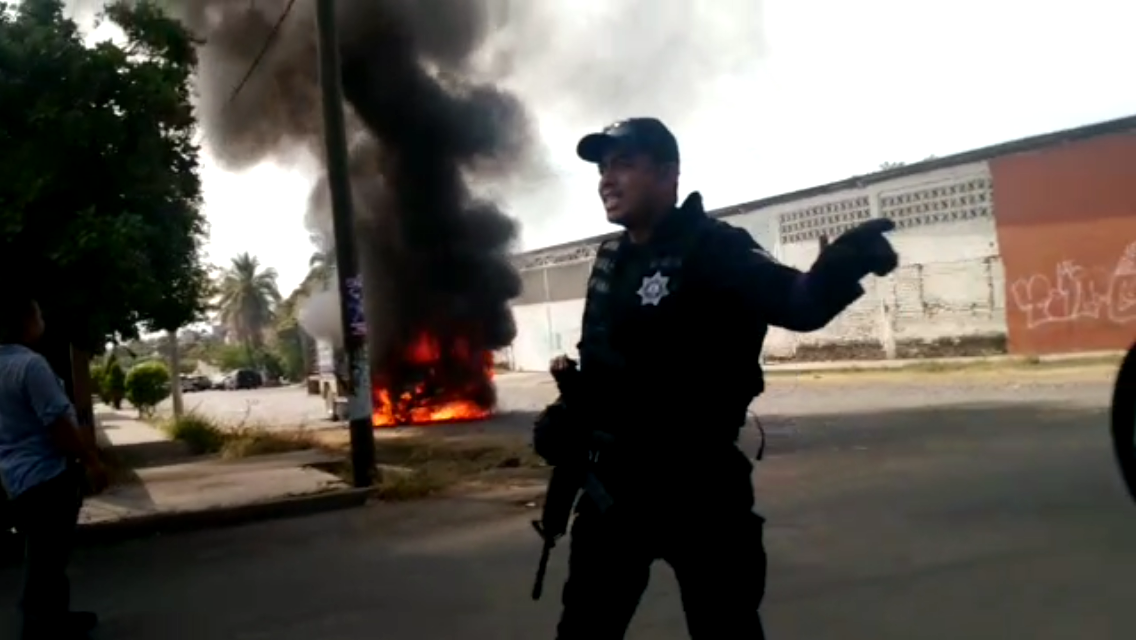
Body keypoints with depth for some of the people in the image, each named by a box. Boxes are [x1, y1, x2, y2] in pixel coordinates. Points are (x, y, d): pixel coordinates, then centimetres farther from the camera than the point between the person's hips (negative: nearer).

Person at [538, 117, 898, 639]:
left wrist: (844, 263, -53)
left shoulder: (714, 249, -15)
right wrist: (572, 380, 4)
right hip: (612, 481, 7)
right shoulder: (610, 259, 8)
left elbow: (803, 304, -33)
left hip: (697, 484, -7)